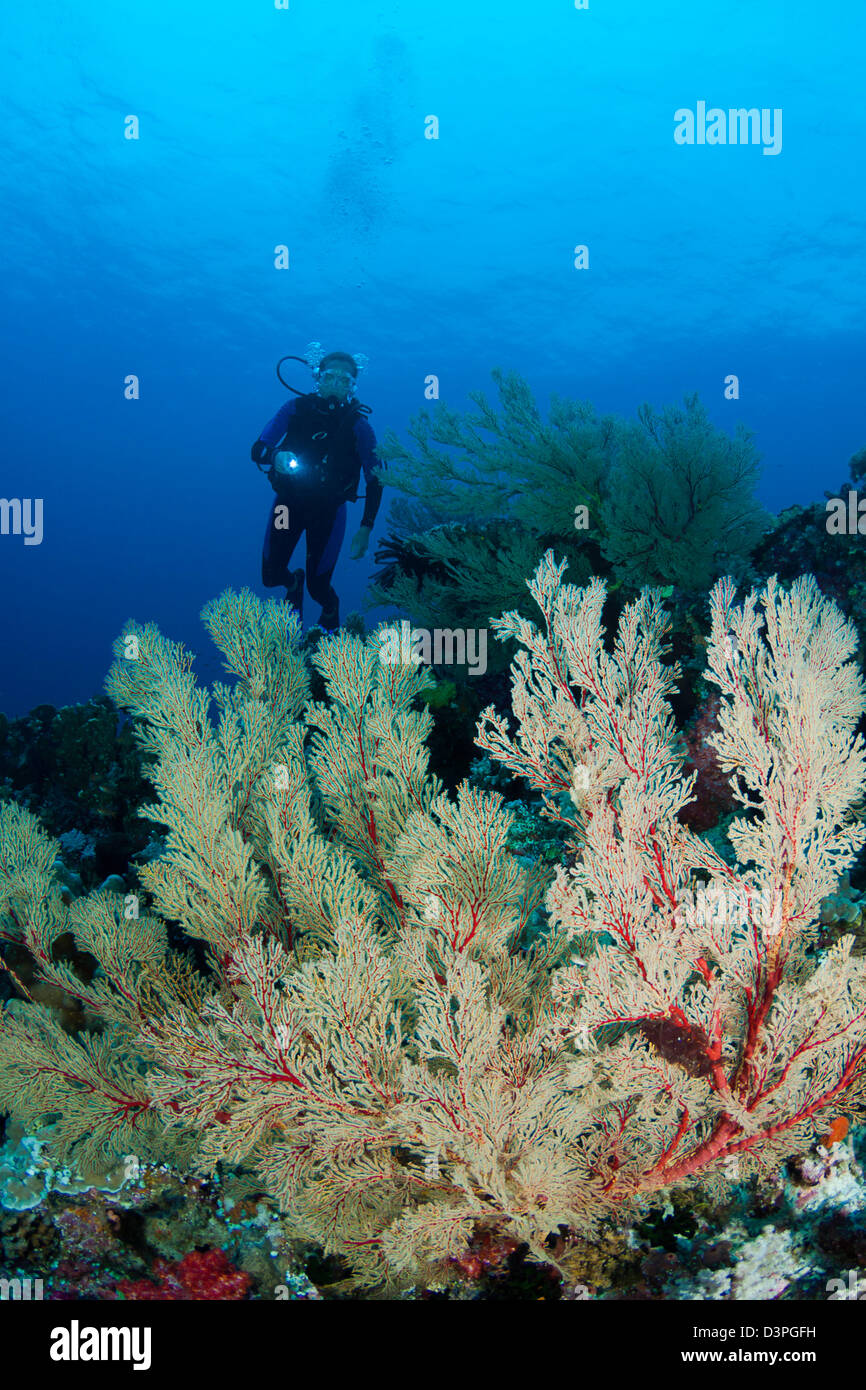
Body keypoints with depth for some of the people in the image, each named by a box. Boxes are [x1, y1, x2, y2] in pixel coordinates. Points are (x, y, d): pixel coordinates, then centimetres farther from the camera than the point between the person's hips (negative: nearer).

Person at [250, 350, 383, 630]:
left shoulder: (358, 425, -14)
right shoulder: (296, 408, -11)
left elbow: (374, 479, -9)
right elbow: (257, 450, -12)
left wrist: (365, 528, -17)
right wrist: (276, 457, -36)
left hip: (328, 510, -2)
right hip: (288, 501, 2)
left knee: (318, 587, -1)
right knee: (271, 576, 2)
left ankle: (330, 611, 38)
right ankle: (294, 582, 41)